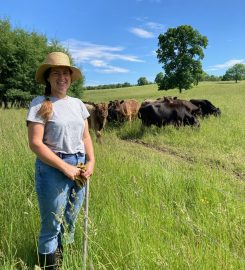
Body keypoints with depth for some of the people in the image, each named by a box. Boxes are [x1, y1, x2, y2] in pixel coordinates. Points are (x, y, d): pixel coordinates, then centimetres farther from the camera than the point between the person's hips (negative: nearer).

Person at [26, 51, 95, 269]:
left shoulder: (78, 103, 8)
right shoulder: (40, 104, -9)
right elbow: (35, 143, -14)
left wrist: (91, 162, -4)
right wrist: (65, 167, -16)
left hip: (79, 166, 5)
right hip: (53, 168, -5)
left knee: (70, 221, 18)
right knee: (52, 224, 7)